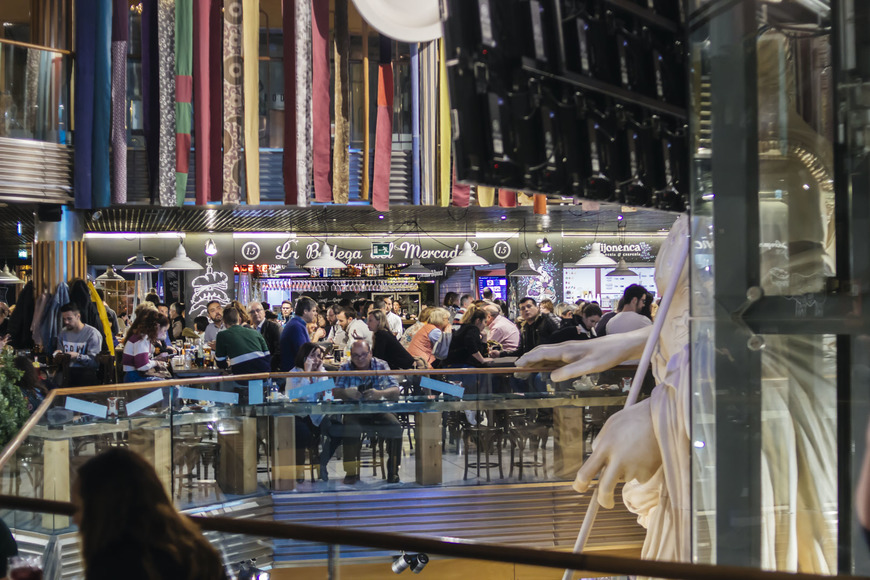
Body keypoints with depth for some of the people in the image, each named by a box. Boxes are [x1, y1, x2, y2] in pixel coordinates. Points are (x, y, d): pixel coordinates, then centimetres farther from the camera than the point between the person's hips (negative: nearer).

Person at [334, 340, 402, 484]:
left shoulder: (381, 366, -2)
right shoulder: (345, 368, 1)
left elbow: (395, 391, -13)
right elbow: (335, 392, -11)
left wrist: (380, 394, -36)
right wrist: (346, 392, -35)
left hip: (378, 411, 1)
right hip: (354, 412, 0)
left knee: (395, 428, -26)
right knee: (350, 428, -32)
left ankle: (393, 471, -11)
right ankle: (351, 472, -20)